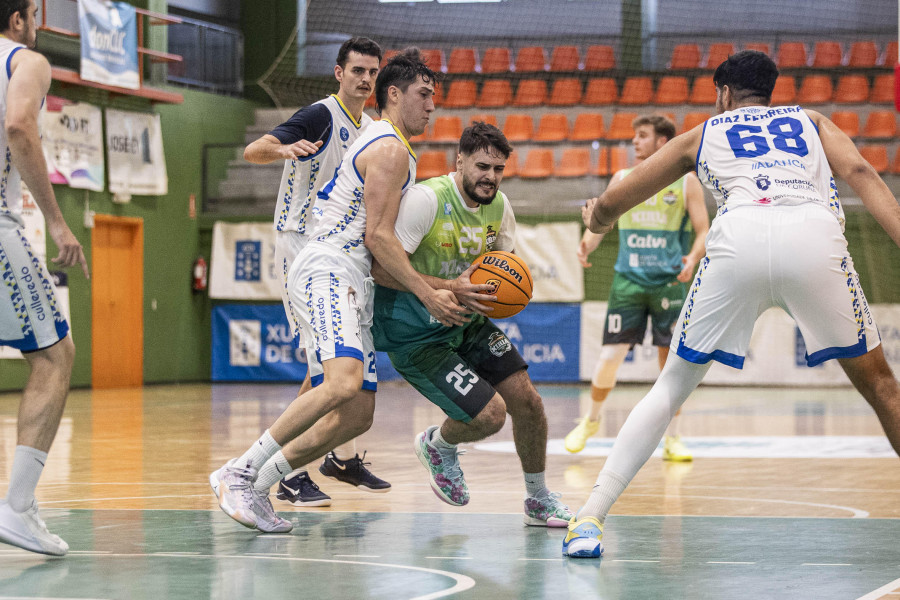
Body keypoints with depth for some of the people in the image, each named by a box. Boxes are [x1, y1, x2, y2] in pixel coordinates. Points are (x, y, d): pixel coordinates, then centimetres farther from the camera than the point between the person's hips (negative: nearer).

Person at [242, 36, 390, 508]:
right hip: (301, 245, -8)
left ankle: (343, 458, 30)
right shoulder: (320, 117, -14)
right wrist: (284, 149, -48)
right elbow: (252, 151, -28)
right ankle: (291, 474, -12)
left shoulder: (369, 129, 12)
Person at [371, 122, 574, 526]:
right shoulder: (426, 199, -24)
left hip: (467, 323, 8)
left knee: (527, 400, 3)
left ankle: (539, 501, 25)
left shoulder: (498, 205, -1)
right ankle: (438, 445, 19)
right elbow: (380, 267, -26)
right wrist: (448, 288, -31)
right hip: (414, 334, -7)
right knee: (489, 414, -17)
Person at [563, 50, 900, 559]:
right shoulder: (810, 121, 34)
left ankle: (591, 517, 6)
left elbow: (610, 205, 37)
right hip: (814, 231, 0)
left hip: (739, 237, 0)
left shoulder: (704, 134, 34)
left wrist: (597, 220, 60)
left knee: (673, 385, 15)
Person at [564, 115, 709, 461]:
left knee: (671, 358, 0)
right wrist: (586, 246, -11)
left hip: (670, 281, -1)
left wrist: (693, 258, -21)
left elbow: (703, 231, -1)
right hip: (628, 279, 1)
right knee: (610, 356, -4)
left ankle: (671, 438, 10)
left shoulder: (686, 182, 1)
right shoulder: (622, 180, 8)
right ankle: (591, 420, 19)